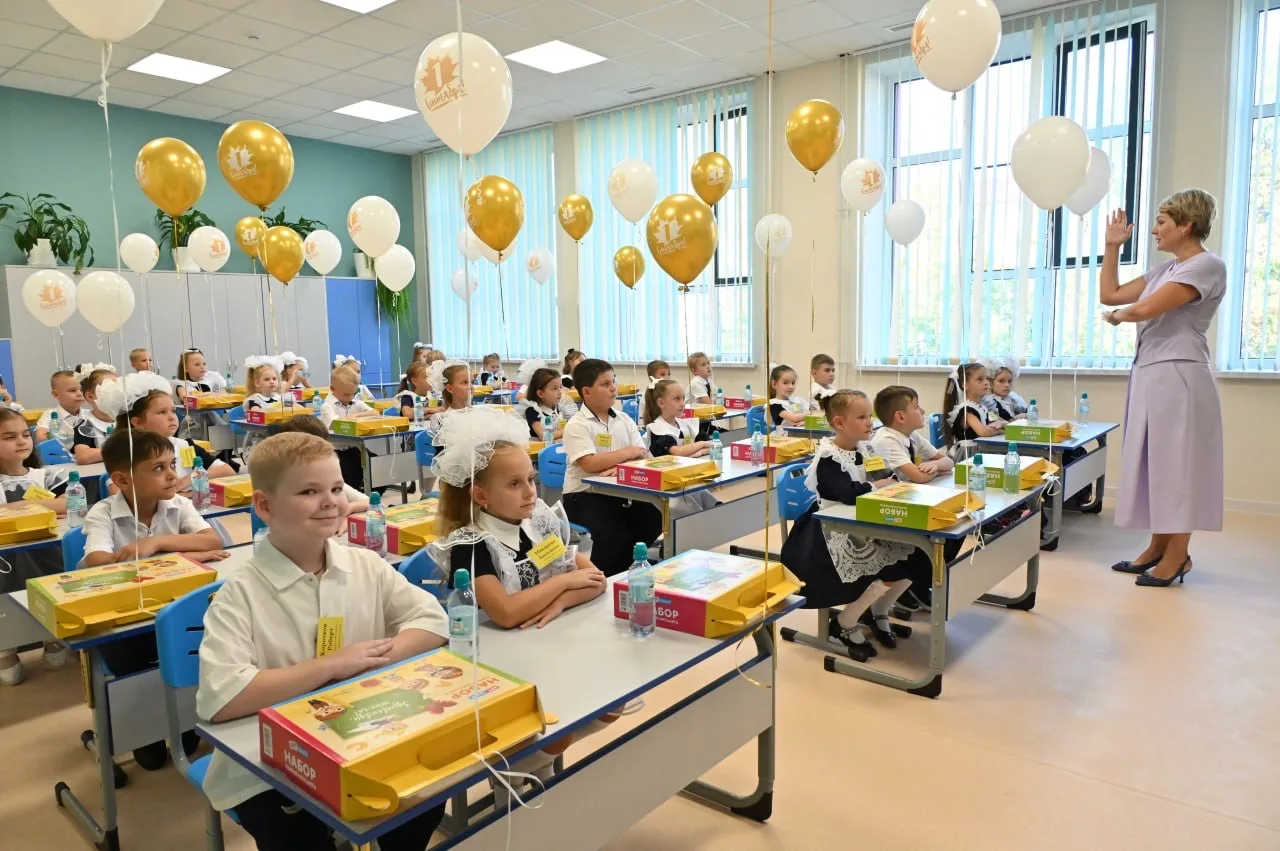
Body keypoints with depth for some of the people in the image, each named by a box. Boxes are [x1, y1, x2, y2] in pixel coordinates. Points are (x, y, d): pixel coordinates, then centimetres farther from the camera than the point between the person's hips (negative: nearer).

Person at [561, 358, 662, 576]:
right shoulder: (577, 425, -10)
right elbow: (590, 464, -23)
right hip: (584, 495, -6)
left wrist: (619, 466, -21)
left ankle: (622, 570, 7)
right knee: (614, 532, -28)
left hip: (618, 492, 6)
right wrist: (626, 454, -13)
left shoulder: (623, 420, 9)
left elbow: (642, 455, 1)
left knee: (653, 519, -15)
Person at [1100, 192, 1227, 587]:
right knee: (1154, 462, 11)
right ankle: (1158, 548, 20)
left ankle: (1177, 554, 8)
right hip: (1148, 374, 9)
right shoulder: (1165, 270, 17)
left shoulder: (1207, 265, -10)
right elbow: (1109, 295, 19)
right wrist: (1112, 246, 16)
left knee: (1176, 463, -2)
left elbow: (1145, 309, -19)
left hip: (1177, 376, -9)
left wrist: (1118, 316, 2)